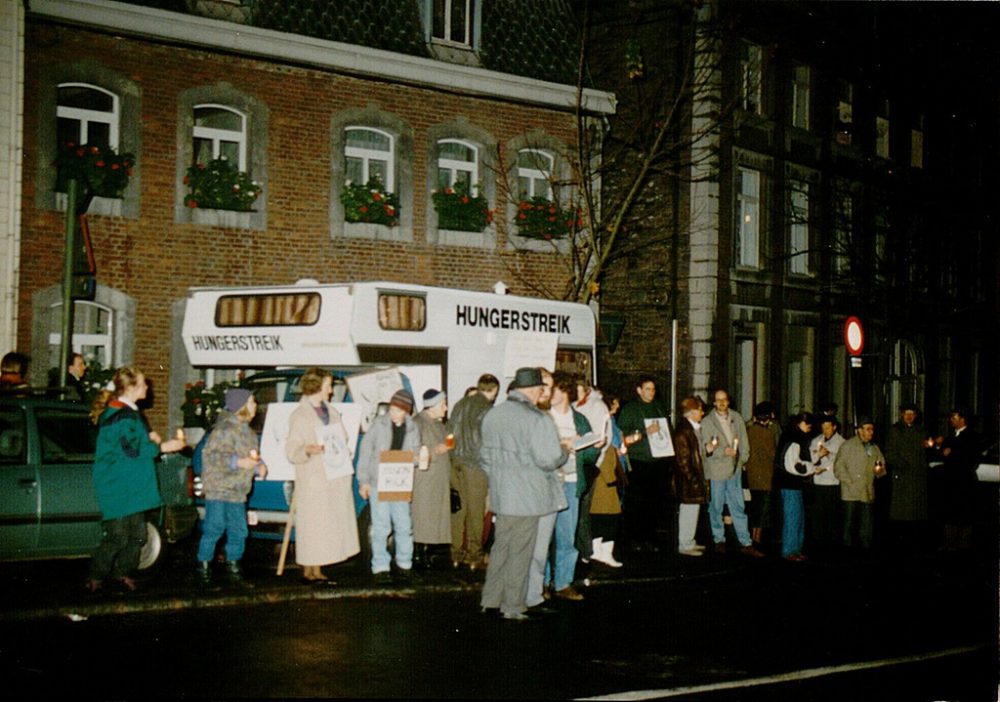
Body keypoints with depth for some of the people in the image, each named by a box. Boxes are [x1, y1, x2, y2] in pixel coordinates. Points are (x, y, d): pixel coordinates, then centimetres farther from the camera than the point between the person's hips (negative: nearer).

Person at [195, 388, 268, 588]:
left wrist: (259, 467, 8)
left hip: (238, 491, 9)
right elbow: (210, 455, -19)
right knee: (214, 529, -6)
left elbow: (253, 456, 29)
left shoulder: (248, 431, 17)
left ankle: (233, 568, 21)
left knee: (238, 531, 10)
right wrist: (238, 462, -24)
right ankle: (204, 569, 3)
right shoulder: (225, 429, -13)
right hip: (219, 489, -9)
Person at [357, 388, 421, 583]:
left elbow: (415, 454, 14)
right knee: (381, 526, -2)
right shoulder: (378, 424, -1)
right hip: (378, 483, -3)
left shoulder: (412, 428, 7)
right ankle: (380, 566, 7)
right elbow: (365, 452, 0)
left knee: (404, 525, 8)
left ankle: (404, 563, 23)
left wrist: (419, 458, -11)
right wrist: (363, 481, -4)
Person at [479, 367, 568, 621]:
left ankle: (490, 600, 19)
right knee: (520, 552, 3)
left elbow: (485, 455, 14)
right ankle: (513, 607, 9)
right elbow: (548, 460, -17)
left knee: (500, 546, 16)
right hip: (527, 496, -6)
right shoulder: (536, 419, -16)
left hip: (501, 494, 6)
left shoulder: (492, 415, 6)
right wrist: (564, 453, 3)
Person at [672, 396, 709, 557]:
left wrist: (707, 449, 10)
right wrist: (692, 478, -21)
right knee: (688, 511, -4)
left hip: (697, 476, 10)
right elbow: (682, 458, -20)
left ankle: (689, 542, 24)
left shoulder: (696, 428, 15)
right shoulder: (683, 430, -16)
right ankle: (685, 545, 2)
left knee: (693, 511, 15)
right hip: (689, 480, -10)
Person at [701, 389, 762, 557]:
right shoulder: (707, 422, -3)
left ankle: (746, 543, 5)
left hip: (735, 469, 3)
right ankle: (719, 540, 19)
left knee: (738, 507, 4)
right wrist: (724, 451, -21)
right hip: (716, 470, -3)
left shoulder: (737, 418, 9)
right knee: (716, 507, 6)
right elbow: (707, 449, -8)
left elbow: (743, 441, 14)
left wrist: (742, 459, 4)